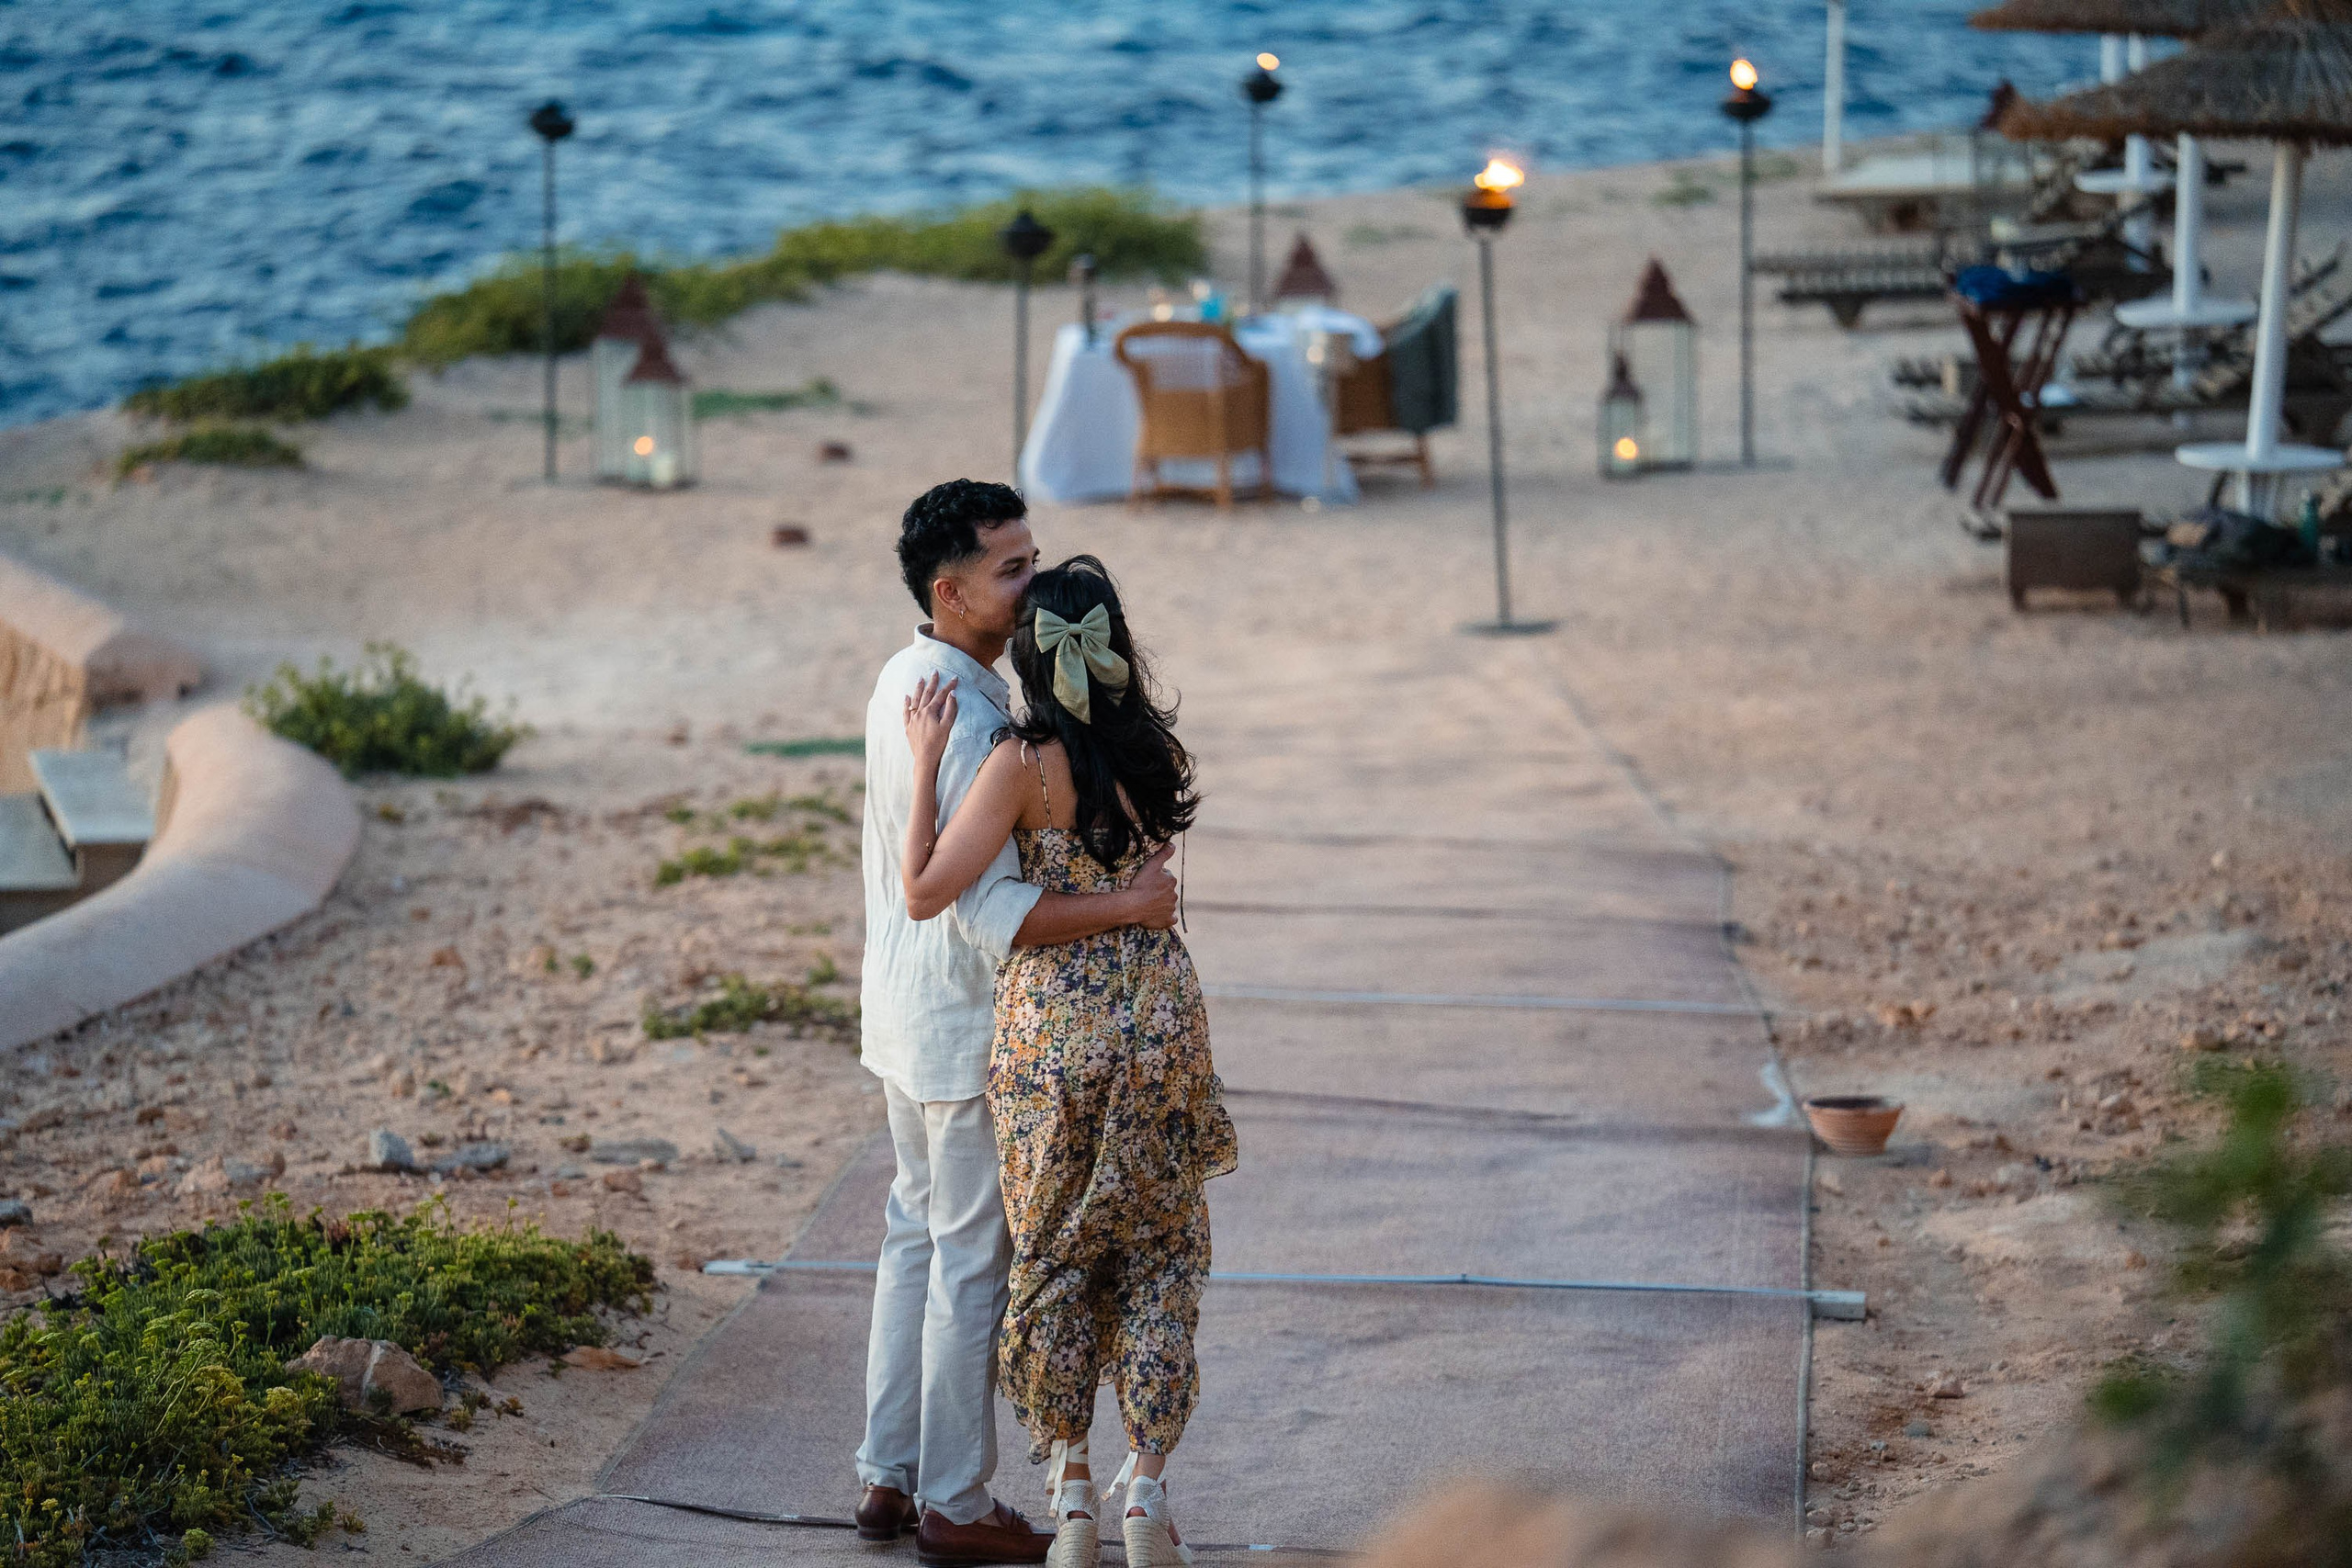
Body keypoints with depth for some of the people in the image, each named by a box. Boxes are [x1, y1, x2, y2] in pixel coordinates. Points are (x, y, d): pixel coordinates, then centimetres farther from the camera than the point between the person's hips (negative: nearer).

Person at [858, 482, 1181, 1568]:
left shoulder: (903, 681, 6)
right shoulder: (973, 721, -25)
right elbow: (993, 911, -31)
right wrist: (1129, 903, -28)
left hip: (905, 1013, 10)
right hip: (970, 1028, -10)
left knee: (916, 1236, 18)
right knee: (974, 1261, 1)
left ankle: (890, 1476, 26)